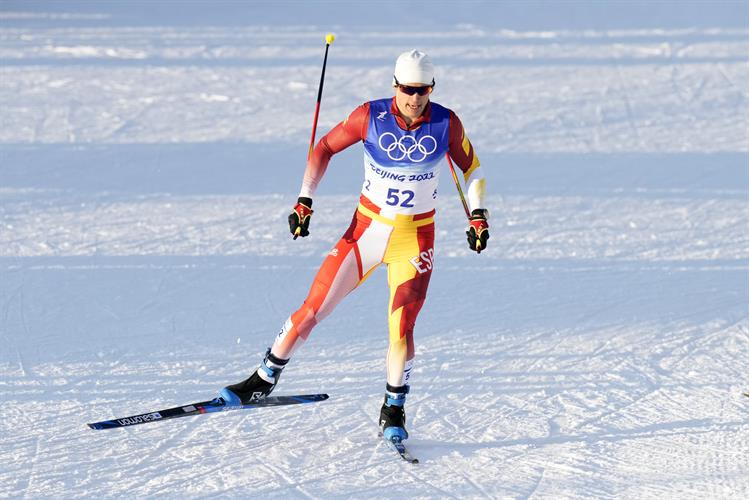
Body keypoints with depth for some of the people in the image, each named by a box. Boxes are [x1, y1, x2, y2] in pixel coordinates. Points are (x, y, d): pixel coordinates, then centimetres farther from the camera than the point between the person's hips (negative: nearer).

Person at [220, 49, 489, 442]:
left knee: (401, 329, -13)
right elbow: (325, 148, 0)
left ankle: (393, 410, 10)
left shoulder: (446, 125, -10)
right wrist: (304, 201, -7)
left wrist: (478, 215, -3)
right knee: (312, 310, -2)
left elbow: (471, 167, 7)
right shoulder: (370, 117, -12)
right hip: (366, 229, 0)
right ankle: (264, 381, 18)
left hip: (415, 239, 0)